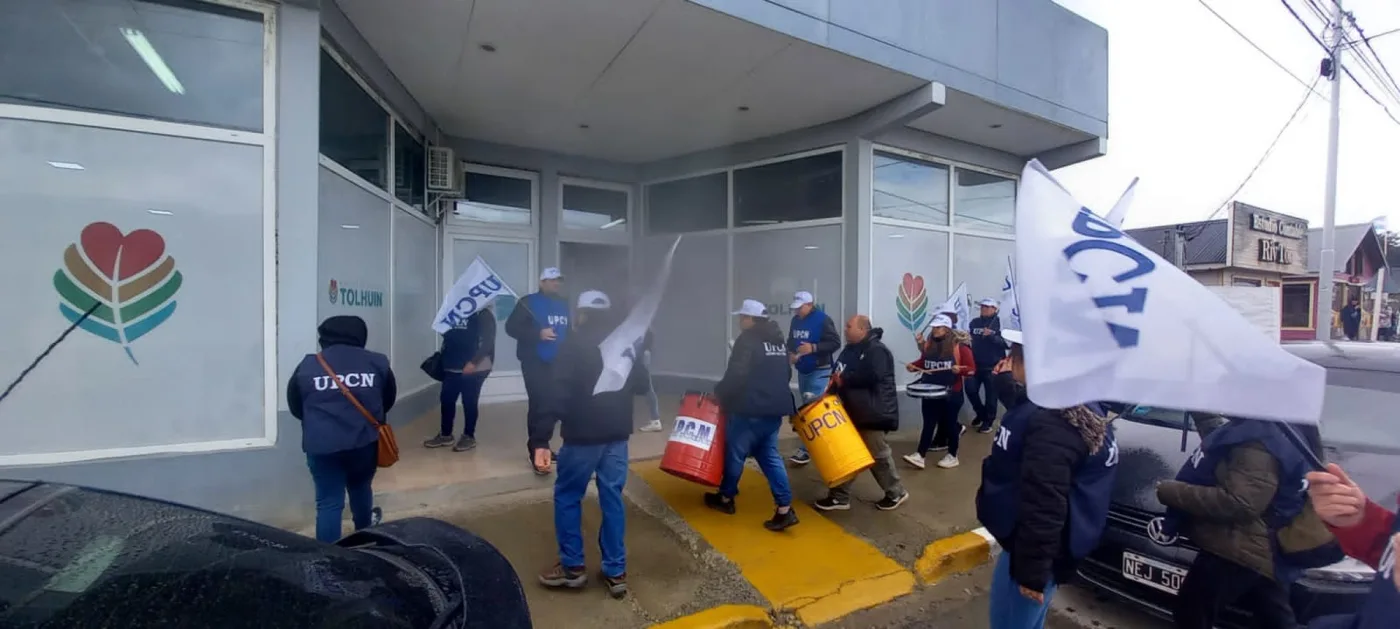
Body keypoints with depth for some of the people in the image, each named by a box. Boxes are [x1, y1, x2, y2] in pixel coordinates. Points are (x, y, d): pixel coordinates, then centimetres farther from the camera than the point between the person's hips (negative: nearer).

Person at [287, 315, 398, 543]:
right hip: (365, 442, 2)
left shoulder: (307, 365, 1)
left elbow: (295, 407, 10)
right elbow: (389, 400, 11)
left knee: (328, 503, 5)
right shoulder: (377, 362, 1)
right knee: (361, 488, 26)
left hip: (322, 445, -2)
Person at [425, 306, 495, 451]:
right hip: (452, 366, 7)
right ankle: (445, 434, 25)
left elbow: (488, 342, -16)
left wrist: (473, 362, -21)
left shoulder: (483, 314, -8)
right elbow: (448, 335, 22)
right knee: (446, 399, 9)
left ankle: (469, 437, 15)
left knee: (469, 402, 1)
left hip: (474, 368, -7)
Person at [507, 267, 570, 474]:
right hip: (535, 363, -6)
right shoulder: (529, 302, -2)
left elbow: (571, 331, 23)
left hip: (558, 363, 6)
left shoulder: (565, 305, 14)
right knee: (539, 405, -13)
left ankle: (541, 446, 22)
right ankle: (538, 449, -9)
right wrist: (538, 334, -21)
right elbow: (511, 327, -9)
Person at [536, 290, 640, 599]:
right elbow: (638, 384, 19)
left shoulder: (576, 342, -10)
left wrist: (541, 438, -20)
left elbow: (557, 391, -18)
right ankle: (616, 572, 16)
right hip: (618, 434, 5)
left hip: (582, 434, -5)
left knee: (567, 496, 12)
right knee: (612, 498, 11)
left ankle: (572, 567, 19)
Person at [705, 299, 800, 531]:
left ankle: (725, 498, 27)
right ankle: (785, 509, 6)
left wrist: (719, 393, -8)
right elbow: (787, 374, 21)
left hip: (750, 408, -8)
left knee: (735, 452, 9)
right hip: (775, 407, 8)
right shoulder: (779, 340, 15)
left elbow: (736, 374, -21)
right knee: (769, 455, 12)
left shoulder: (748, 339, -12)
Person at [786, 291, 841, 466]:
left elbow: (835, 343, -17)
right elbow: (790, 341, 17)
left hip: (819, 371, -8)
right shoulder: (796, 320, 7)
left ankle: (806, 449, -6)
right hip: (802, 371, 8)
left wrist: (813, 348, -28)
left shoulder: (823, 320, -15)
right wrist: (790, 353, -4)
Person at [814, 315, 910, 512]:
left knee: (878, 455, 5)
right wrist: (834, 380, -2)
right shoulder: (851, 349, 13)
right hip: (854, 411, 9)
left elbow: (871, 376, -30)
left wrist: (844, 379, -21)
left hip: (872, 412, -9)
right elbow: (840, 372, 20)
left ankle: (896, 493, 26)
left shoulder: (876, 350, -17)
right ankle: (840, 496, 19)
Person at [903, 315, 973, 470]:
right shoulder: (928, 345, 3)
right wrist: (914, 366, -1)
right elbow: (923, 362, 17)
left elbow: (971, 369, -9)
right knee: (928, 423, 6)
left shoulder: (959, 347, -10)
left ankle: (952, 456, 25)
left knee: (950, 423, 9)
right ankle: (919, 455, 4)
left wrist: (959, 369, -28)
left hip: (951, 394, -4)